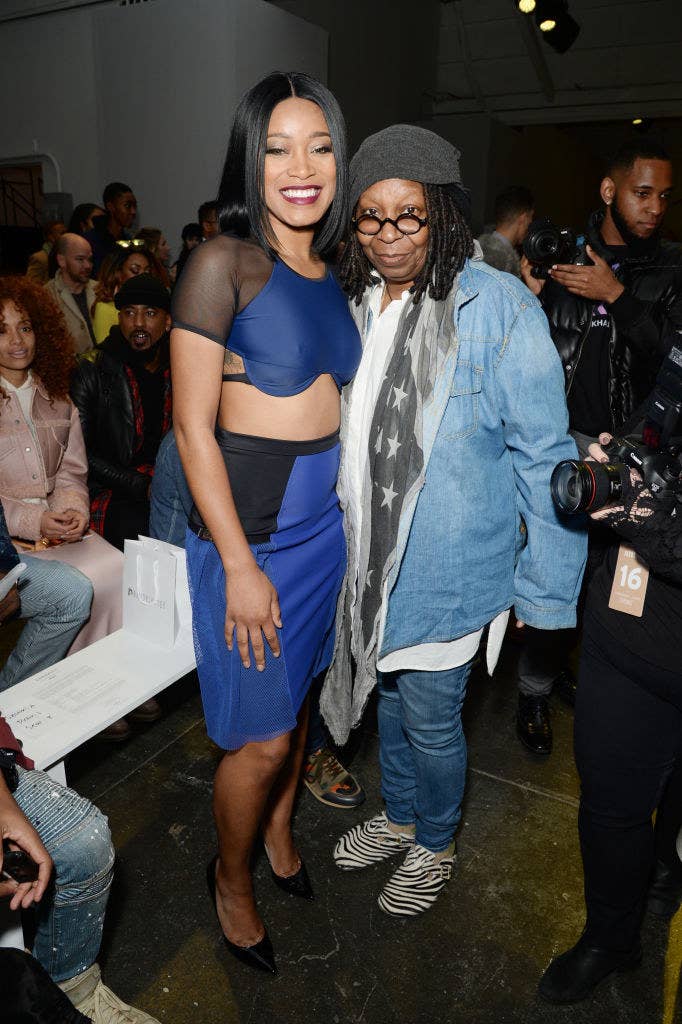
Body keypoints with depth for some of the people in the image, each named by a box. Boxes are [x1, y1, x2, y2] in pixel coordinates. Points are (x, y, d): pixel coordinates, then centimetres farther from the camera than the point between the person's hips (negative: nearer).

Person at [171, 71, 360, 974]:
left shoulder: (332, 269, 7)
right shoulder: (223, 262, -13)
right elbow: (193, 427, -15)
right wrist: (241, 566, -16)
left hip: (325, 519, 6)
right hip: (247, 526, -6)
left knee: (298, 691, 22)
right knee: (262, 734, 6)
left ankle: (279, 827, 49)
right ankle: (232, 880, 36)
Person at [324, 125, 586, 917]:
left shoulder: (498, 307, -17)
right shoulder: (355, 303, 2)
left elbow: (543, 455, -15)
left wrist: (545, 590, -14)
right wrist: (336, 523, 15)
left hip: (448, 568, -5)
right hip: (370, 555, 6)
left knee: (430, 719, 11)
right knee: (390, 695, 23)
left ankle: (434, 845, 42)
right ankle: (398, 817, 50)